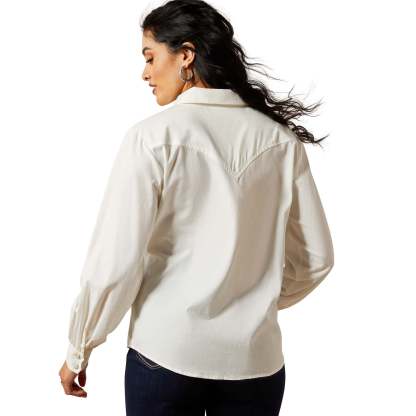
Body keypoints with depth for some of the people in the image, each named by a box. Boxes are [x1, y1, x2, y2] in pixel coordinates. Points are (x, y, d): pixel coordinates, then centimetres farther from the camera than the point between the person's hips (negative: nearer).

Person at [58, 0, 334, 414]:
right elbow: (315, 257, 4)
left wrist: (78, 350, 1)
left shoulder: (153, 137, -12)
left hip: (167, 354, -3)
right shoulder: (280, 139, -1)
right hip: (256, 357, 3)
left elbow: (114, 263, -13)